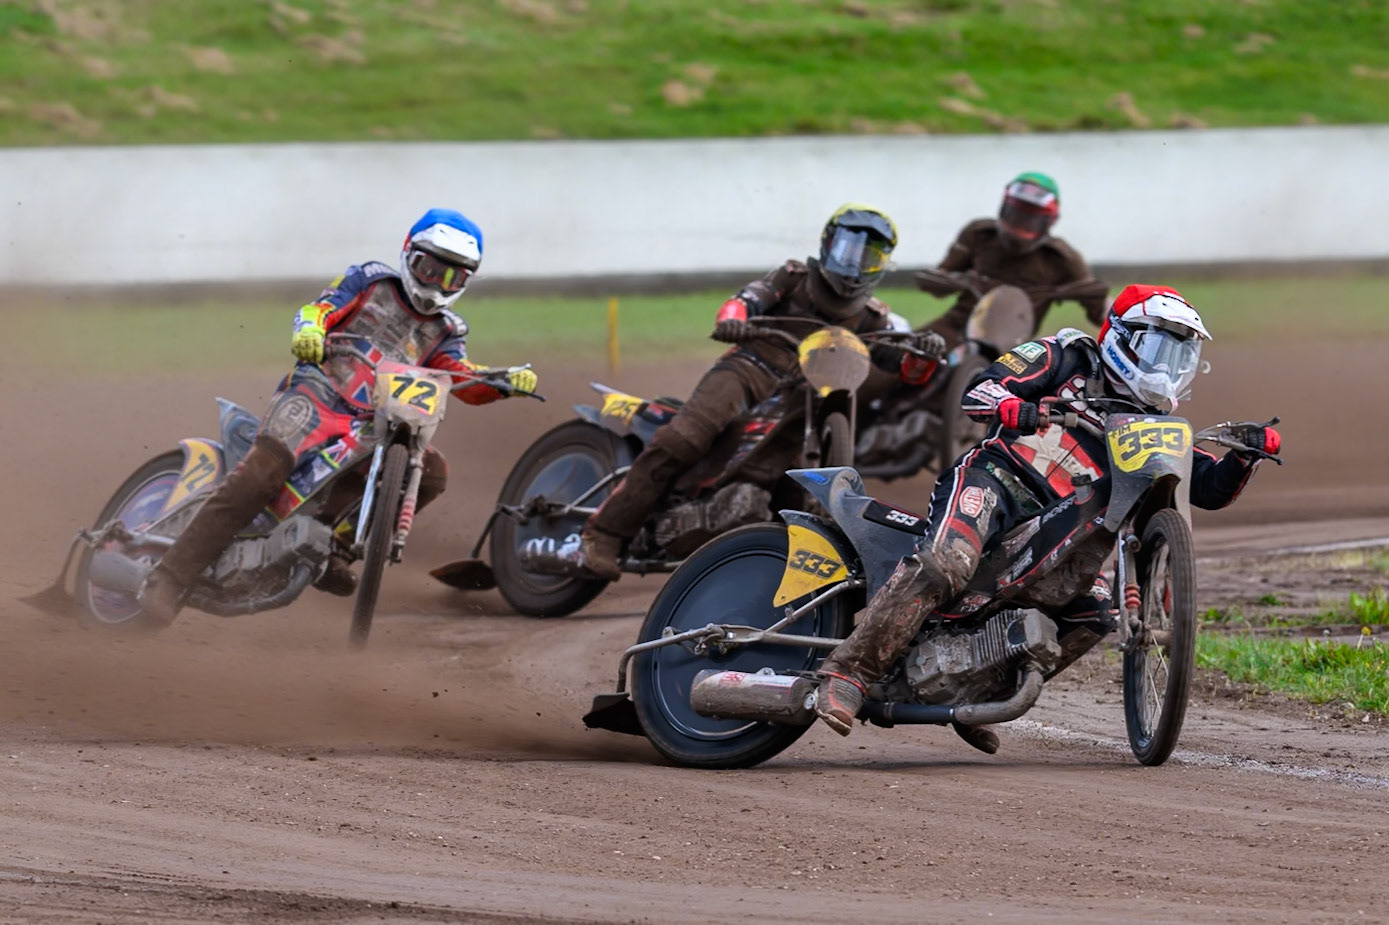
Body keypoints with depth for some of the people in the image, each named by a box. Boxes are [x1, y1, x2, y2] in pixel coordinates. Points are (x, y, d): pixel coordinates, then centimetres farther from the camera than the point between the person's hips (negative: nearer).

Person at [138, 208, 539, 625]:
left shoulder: (443, 333, 23)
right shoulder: (371, 280, 12)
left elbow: (470, 384, 10)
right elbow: (320, 308, -1)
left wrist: (509, 380, -12)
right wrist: (309, 330, -25)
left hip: (369, 425, 5)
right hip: (316, 392, -5)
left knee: (431, 472, -15)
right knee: (263, 472, -29)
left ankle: (332, 550, -7)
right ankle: (168, 580, -33)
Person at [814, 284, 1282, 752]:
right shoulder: (1070, 356, 10)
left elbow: (1210, 488, 19)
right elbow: (980, 389, -2)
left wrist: (1246, 454, -2)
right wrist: (1008, 405, -26)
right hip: (994, 480, -7)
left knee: (1094, 612, -11)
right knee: (942, 566, -32)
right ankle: (848, 672, -35)